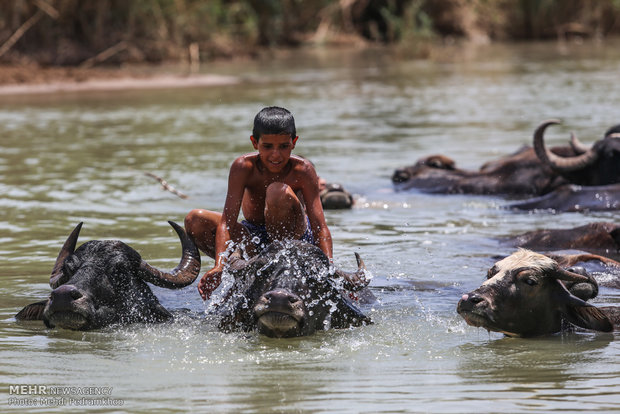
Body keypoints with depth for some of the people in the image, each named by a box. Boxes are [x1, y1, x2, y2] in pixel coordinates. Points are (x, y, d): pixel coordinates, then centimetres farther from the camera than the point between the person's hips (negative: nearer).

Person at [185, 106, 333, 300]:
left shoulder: (303, 170, -22)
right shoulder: (243, 167, -20)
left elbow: (320, 227, -28)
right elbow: (227, 221, -29)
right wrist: (219, 266, -46)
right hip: (254, 237, 2)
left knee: (279, 191, -33)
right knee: (195, 221, -22)